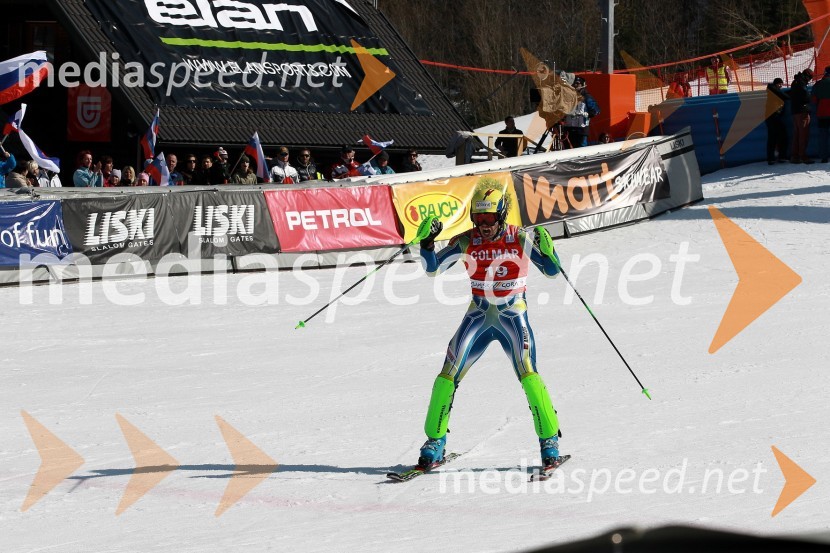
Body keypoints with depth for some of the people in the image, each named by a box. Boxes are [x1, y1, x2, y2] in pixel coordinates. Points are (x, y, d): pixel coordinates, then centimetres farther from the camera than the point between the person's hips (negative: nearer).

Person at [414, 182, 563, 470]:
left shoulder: (520, 239, -10)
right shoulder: (466, 242, -5)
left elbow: (552, 271, -6)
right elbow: (432, 269, -4)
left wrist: (547, 249, -26)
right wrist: (427, 242, -21)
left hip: (513, 316, -2)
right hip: (478, 316, 2)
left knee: (528, 374, -20)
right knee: (448, 375, -9)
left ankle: (549, 440, -8)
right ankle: (435, 441, 4)